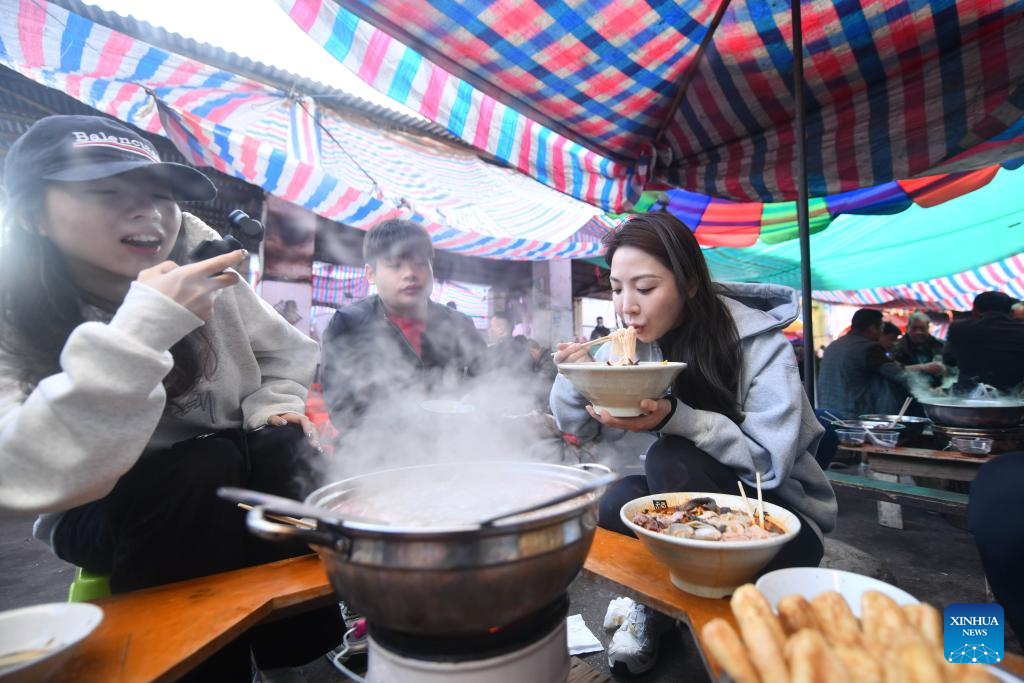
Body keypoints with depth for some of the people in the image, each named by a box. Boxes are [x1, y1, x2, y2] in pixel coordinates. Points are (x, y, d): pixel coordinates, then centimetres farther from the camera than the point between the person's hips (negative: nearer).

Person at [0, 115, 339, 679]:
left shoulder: (205, 282, -8)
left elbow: (287, 355, 4)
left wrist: (275, 407, -15)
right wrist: (139, 330, -39)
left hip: (240, 492, 4)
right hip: (104, 515, -3)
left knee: (281, 447, -25)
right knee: (207, 466, -30)